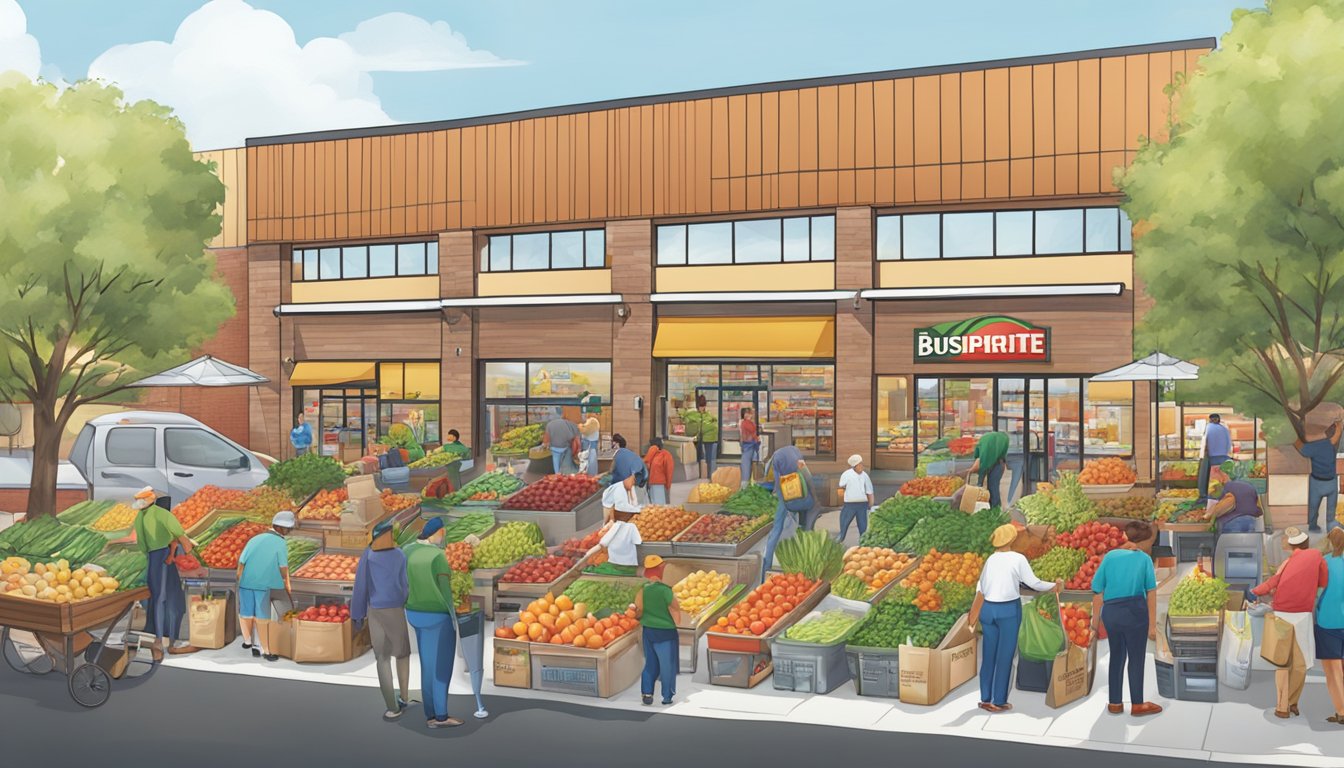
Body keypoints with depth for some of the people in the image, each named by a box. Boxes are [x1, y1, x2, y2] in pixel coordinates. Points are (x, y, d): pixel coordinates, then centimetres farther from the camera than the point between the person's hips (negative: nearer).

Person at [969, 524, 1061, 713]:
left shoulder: (990, 559, 5)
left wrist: (977, 613, 22)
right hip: (1009, 610, -4)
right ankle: (999, 701, 5)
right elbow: (1034, 583, -8)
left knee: (989, 654, 10)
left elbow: (981, 586, 8)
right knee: (1005, 656, 2)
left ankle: (986, 699, 15)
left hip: (988, 609, 4)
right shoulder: (1018, 559, -8)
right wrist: (1054, 586, 7)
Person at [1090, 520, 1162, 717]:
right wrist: (1152, 625, -3)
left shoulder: (1109, 557, 5)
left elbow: (1097, 593, 3)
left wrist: (1095, 625, 8)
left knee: (1116, 657, 17)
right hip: (1135, 611, -2)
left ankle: (1115, 703, 24)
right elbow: (1151, 593, -6)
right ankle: (1137, 704, 20)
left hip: (1110, 612, 2)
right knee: (1136, 658, 11)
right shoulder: (1144, 559, 1)